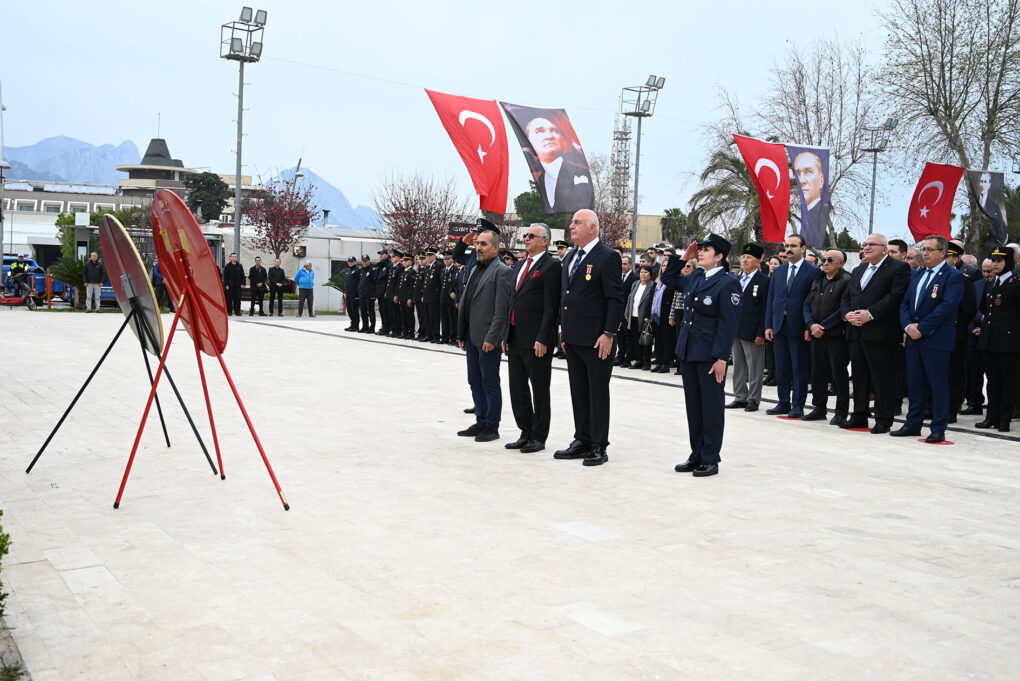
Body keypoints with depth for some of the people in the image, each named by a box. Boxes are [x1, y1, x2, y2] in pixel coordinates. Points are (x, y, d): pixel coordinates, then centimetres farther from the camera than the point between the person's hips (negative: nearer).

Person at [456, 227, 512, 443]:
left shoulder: (501, 271, -11)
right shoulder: (476, 269, 16)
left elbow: (502, 309, -16)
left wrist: (491, 338, -20)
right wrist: (462, 335, 15)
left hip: (488, 339, -9)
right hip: (472, 337, 9)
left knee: (490, 384, 0)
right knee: (475, 382, 14)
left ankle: (492, 427, 9)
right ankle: (481, 423, 24)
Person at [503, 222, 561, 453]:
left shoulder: (550, 266, -8)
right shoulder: (519, 265, 17)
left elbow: (551, 307, -14)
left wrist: (542, 339, -19)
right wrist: (507, 336, 14)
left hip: (536, 341, -8)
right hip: (516, 339, 8)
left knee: (540, 391, 2)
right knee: (517, 389, 12)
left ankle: (539, 437, 11)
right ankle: (526, 433, 23)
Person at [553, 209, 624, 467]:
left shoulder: (608, 257, -10)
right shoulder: (569, 257, 15)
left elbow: (615, 299, -13)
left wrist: (608, 334, -17)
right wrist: (563, 329, 15)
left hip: (595, 339, -8)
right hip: (572, 338, 8)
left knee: (598, 393, 1)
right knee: (578, 392, 13)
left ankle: (599, 447, 8)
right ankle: (582, 441, 23)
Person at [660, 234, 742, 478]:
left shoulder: (727, 284, -12)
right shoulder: (695, 278, 10)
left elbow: (729, 324, -15)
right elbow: (668, 279, 26)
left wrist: (721, 358, -18)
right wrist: (683, 258, 13)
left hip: (710, 355, -7)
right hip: (687, 351, 7)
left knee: (711, 407, 3)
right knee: (693, 406, 12)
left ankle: (710, 460, 12)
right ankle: (697, 455, 22)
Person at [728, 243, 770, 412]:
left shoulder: (763, 281, -7)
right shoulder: (736, 279, 12)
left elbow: (766, 309, -9)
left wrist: (761, 333, -14)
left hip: (752, 332, -7)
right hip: (735, 329, 7)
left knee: (754, 367, 1)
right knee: (738, 365, 13)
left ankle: (753, 399, 9)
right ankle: (740, 397, 22)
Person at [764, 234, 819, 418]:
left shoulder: (813, 272, -4)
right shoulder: (779, 271, 12)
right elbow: (770, 299, 12)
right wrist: (768, 325, 5)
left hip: (799, 327, -5)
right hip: (779, 326, 5)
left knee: (799, 368, 2)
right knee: (781, 368, 10)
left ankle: (798, 406, 8)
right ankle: (784, 403, 18)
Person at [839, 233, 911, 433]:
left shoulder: (899, 268, -3)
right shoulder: (858, 270, 21)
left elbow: (895, 296, -15)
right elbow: (846, 295, 18)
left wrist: (870, 314, -20)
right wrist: (847, 313, -2)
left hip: (880, 333, -7)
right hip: (856, 332, 7)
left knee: (883, 377, -3)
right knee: (859, 375, 12)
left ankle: (883, 420, 3)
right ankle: (859, 416, 21)